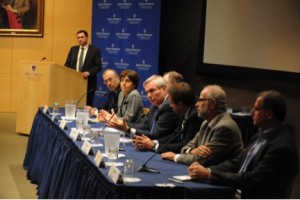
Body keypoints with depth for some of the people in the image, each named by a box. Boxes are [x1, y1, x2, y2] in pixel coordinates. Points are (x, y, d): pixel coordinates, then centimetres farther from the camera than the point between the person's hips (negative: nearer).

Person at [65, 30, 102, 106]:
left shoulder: (95, 50, 2)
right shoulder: (73, 49, 14)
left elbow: (98, 66, -3)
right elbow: (67, 64, 14)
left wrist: (88, 72, -19)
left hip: (88, 83, -3)